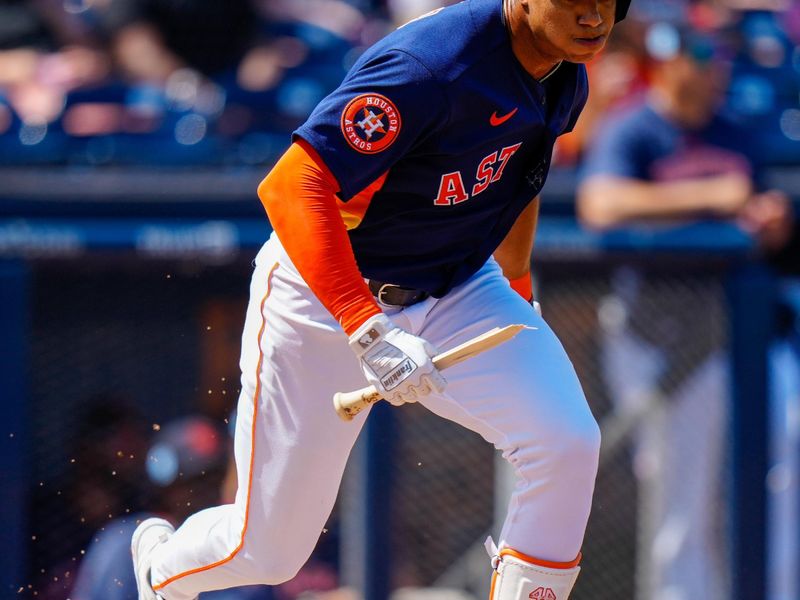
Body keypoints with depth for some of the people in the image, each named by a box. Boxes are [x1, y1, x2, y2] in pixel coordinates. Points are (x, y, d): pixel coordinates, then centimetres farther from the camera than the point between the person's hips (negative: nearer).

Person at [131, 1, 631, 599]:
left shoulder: (564, 74, -5)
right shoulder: (431, 66, -32)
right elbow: (290, 186, -39)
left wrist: (517, 287, 25)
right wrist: (368, 331, -45)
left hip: (456, 292, 6)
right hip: (322, 298, -6)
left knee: (567, 443, -21)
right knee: (269, 549, 4)